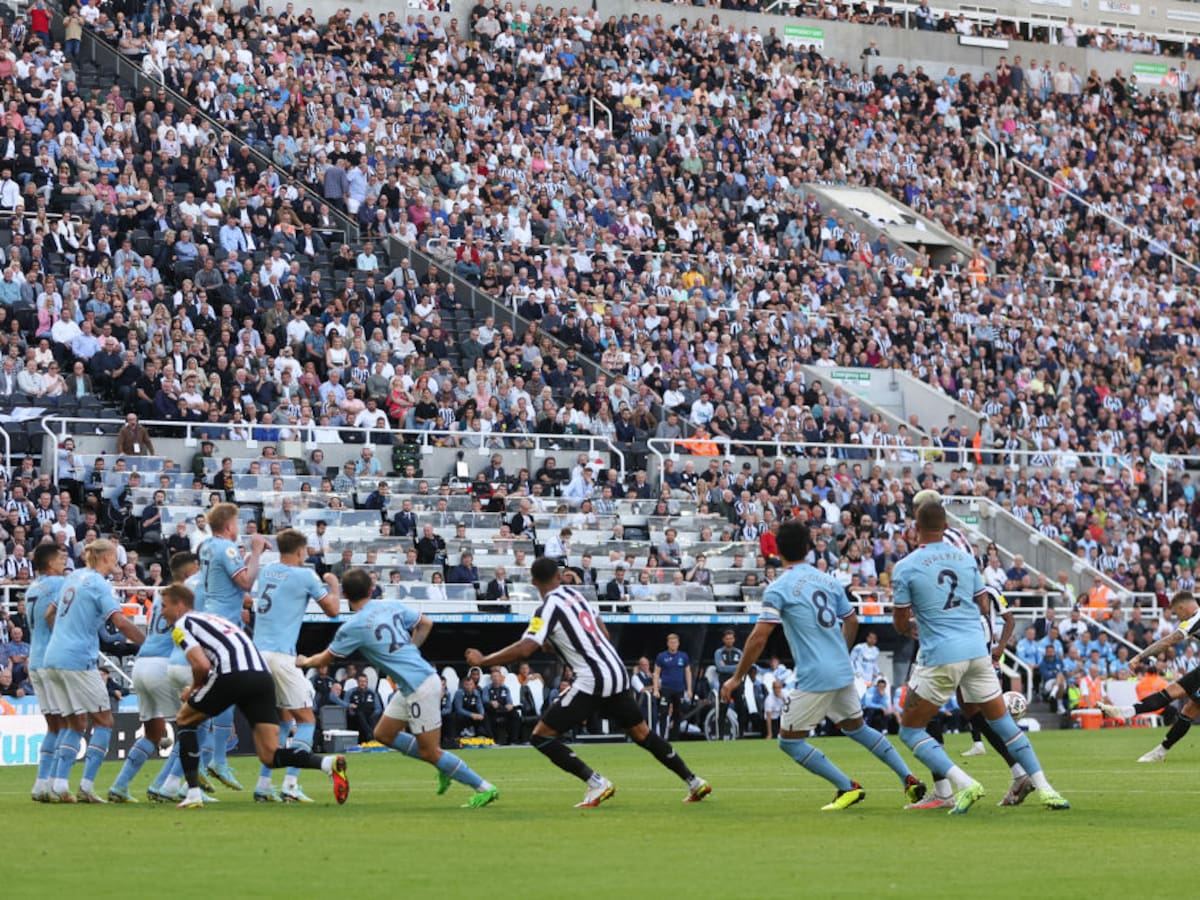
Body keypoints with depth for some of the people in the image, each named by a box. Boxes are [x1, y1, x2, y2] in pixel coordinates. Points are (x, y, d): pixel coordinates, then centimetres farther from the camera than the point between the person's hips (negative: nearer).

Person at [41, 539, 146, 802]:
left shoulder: (73, 577, 15)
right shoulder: (99, 584, -8)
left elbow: (49, 614, 23)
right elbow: (120, 622, -19)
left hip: (53, 659, 8)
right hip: (78, 660, -8)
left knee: (75, 723, 14)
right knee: (104, 721, 1)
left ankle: (59, 785, 3)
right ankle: (86, 787, -6)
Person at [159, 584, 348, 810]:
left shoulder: (181, 626, 10)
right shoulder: (212, 619, 36)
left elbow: (202, 665, -5)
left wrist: (194, 688, 15)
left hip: (233, 673, -7)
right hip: (263, 674, 7)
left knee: (184, 719, 19)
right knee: (270, 755, 4)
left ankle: (193, 795, 11)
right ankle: (329, 764, -22)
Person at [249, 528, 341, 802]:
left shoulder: (266, 571, 13)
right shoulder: (304, 576, -4)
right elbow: (332, 609, 4)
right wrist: (333, 585, 22)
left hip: (257, 653, 7)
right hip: (280, 654, -7)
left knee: (282, 719, 18)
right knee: (306, 720, 1)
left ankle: (263, 785, 10)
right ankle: (290, 785, -12)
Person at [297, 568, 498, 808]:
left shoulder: (353, 627, -12)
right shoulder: (392, 605, 7)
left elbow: (325, 659, 3)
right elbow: (425, 624, 18)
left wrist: (304, 662, 24)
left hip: (420, 688, -9)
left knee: (430, 752, 0)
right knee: (384, 734, 17)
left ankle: (484, 789, 3)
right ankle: (445, 767, 20)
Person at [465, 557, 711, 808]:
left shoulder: (548, 607, -9)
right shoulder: (575, 594, 13)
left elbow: (525, 648, -21)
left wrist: (483, 660, -10)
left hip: (592, 680, -8)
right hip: (618, 672, 8)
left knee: (541, 736, -3)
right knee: (642, 733, 22)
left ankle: (597, 784, -9)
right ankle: (695, 783, 24)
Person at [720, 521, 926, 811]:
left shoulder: (778, 589, -10)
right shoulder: (828, 581, 9)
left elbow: (759, 638, -14)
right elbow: (852, 622, 19)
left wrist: (737, 677, -6)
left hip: (814, 678, -7)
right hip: (844, 672, 7)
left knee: (789, 741, 5)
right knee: (857, 727, 24)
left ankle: (847, 787, 0)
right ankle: (909, 779, 17)